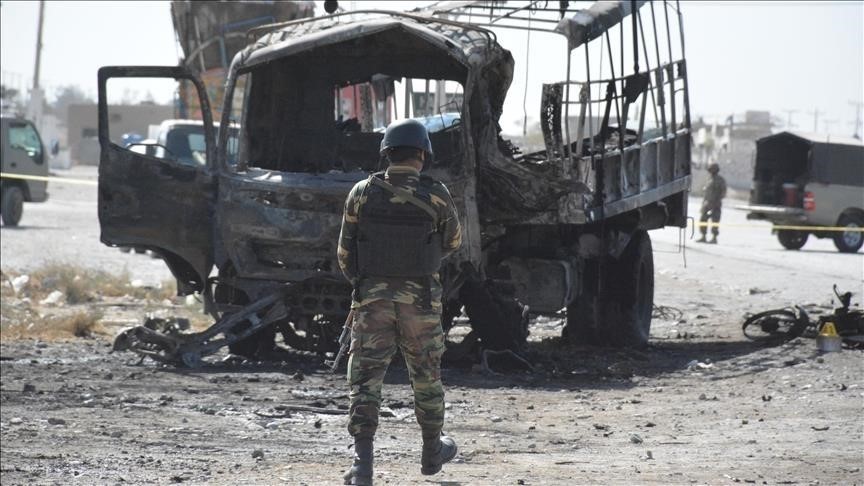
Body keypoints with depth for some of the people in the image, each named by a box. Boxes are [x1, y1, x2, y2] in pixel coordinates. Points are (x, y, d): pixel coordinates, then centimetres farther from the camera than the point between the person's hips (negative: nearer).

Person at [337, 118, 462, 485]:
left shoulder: (362, 193, -4)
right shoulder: (436, 196, -8)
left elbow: (345, 252, 4)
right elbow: (452, 241, 11)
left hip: (372, 298, 0)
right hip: (419, 300, 0)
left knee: (365, 379, 0)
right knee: (426, 374, 19)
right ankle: (433, 450, 35)